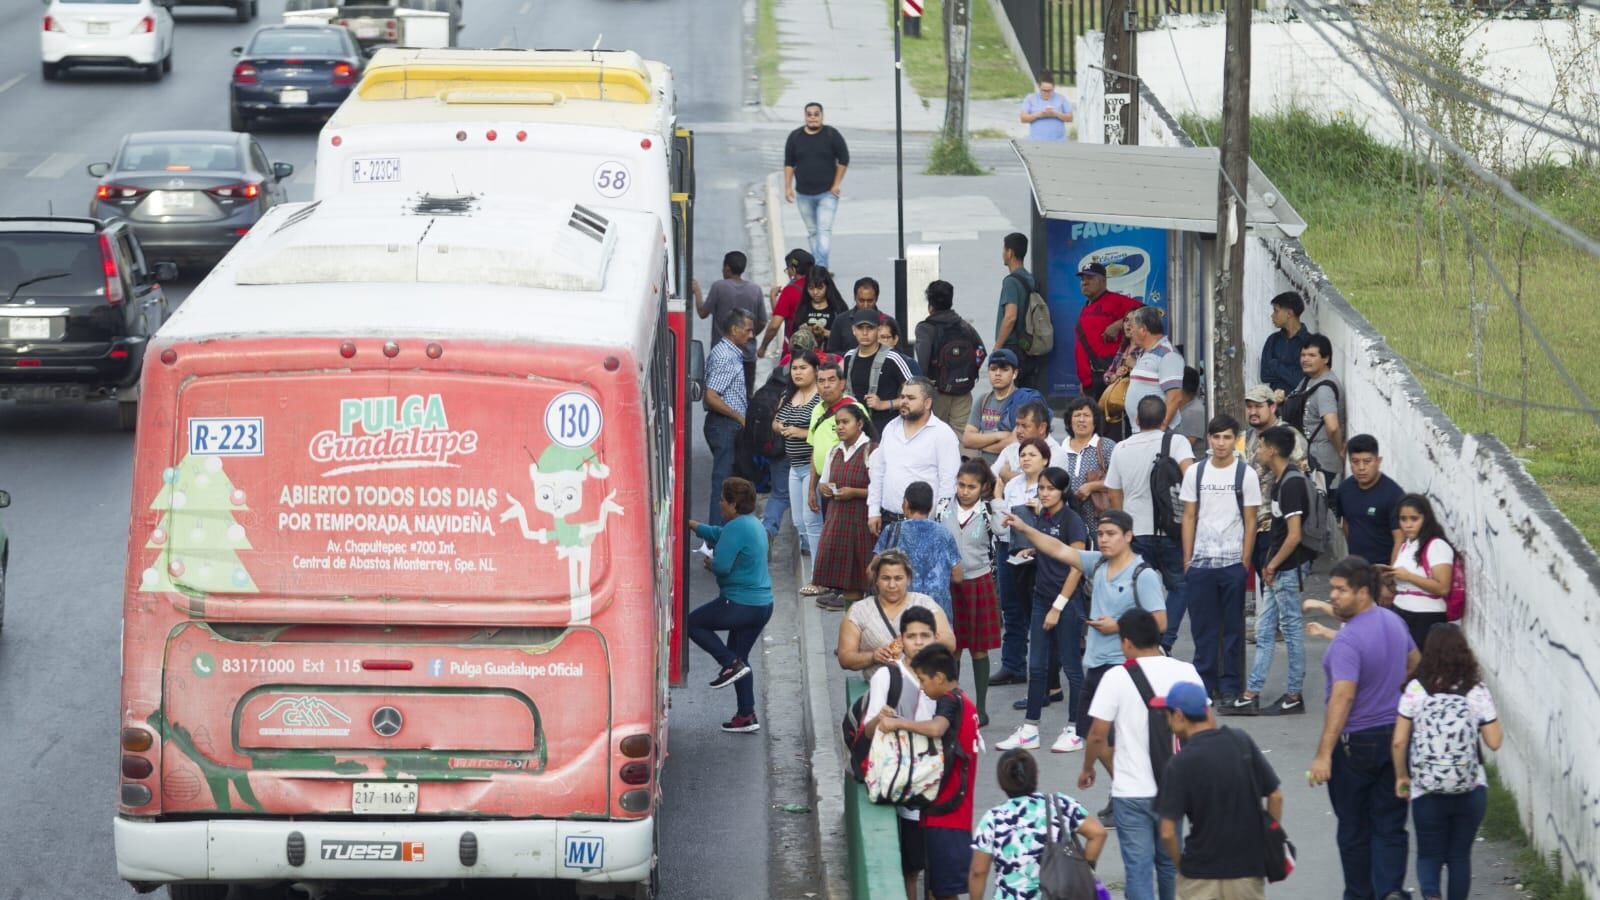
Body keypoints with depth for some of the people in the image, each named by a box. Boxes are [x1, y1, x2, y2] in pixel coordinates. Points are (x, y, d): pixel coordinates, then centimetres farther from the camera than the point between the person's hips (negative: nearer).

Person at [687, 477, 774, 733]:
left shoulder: (737, 528, -18)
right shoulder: (754, 524, 13)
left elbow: (721, 566, -23)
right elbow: (717, 534, 26)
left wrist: (710, 563, -2)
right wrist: (691, 525, 29)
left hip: (739, 604, -9)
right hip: (762, 604, 9)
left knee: (693, 623, 9)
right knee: (740, 657, 16)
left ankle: (731, 664, -1)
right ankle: (747, 716, 14)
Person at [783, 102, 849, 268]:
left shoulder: (832, 135, -3)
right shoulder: (795, 137, 4)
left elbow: (843, 160, 0)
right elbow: (789, 164, 9)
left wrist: (836, 185, -4)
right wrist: (788, 187, 2)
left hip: (827, 193, -3)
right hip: (804, 194, 3)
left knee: (824, 230, -14)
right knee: (812, 232, 8)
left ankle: (821, 266, -22)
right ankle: (817, 267, 16)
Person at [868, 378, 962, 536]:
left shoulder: (942, 434, -5)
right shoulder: (891, 429, 14)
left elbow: (948, 481, -9)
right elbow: (878, 471, 18)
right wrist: (874, 511, 12)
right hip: (888, 519, 6)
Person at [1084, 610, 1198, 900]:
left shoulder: (1117, 677, -12)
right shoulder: (1185, 672, -1)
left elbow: (1098, 735, -11)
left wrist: (1087, 768, 7)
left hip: (1131, 791, -4)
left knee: (1138, 868, 0)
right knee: (1170, 862, 20)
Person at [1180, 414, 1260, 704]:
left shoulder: (1246, 475, -1)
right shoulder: (1195, 473, 6)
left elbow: (1250, 522, 0)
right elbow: (1189, 517, 9)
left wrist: (1245, 562, -6)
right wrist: (1187, 559, 4)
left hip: (1233, 561, -2)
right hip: (1200, 561, 2)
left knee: (1233, 628, 2)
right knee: (1203, 627, 3)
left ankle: (1230, 686, 8)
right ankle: (1204, 684, 10)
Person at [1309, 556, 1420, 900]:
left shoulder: (1349, 640, -23)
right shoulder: (1393, 622, 3)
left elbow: (1343, 697, -29)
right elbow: (1415, 663, 21)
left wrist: (1324, 754, -30)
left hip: (1356, 743, -7)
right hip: (1396, 735, 7)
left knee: (1354, 829, 9)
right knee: (1390, 826, 7)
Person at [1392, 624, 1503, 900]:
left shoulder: (1416, 689, -7)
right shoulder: (1478, 691, -6)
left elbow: (1398, 742, -7)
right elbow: (1494, 742, -3)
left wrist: (1401, 776, 9)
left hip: (1426, 792, -1)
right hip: (1471, 791, 1)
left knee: (1429, 855, 10)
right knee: (1460, 855, 17)